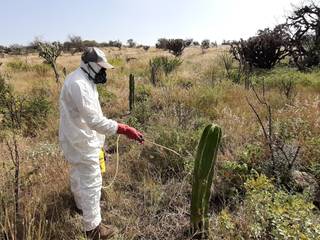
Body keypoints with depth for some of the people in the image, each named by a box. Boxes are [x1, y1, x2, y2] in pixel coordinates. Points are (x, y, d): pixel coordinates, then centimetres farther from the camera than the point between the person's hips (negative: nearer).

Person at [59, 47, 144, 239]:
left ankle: (81, 205, 52)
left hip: (78, 138, 11)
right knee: (91, 182, 0)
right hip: (82, 141, -11)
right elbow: (94, 120, -37)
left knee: (79, 175, 28)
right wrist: (125, 130, -41)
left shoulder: (83, 80, 6)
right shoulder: (79, 84, -28)